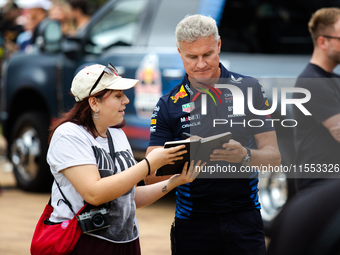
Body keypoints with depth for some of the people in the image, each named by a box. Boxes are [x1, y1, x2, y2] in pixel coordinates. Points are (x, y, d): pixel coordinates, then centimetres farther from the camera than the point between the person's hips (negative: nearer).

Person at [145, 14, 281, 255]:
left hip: (244, 218, 0)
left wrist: (244, 156, -21)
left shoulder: (249, 89, 3)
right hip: (193, 223, 0)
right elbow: (151, 176, -3)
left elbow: (273, 156, 1)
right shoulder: (169, 105, 2)